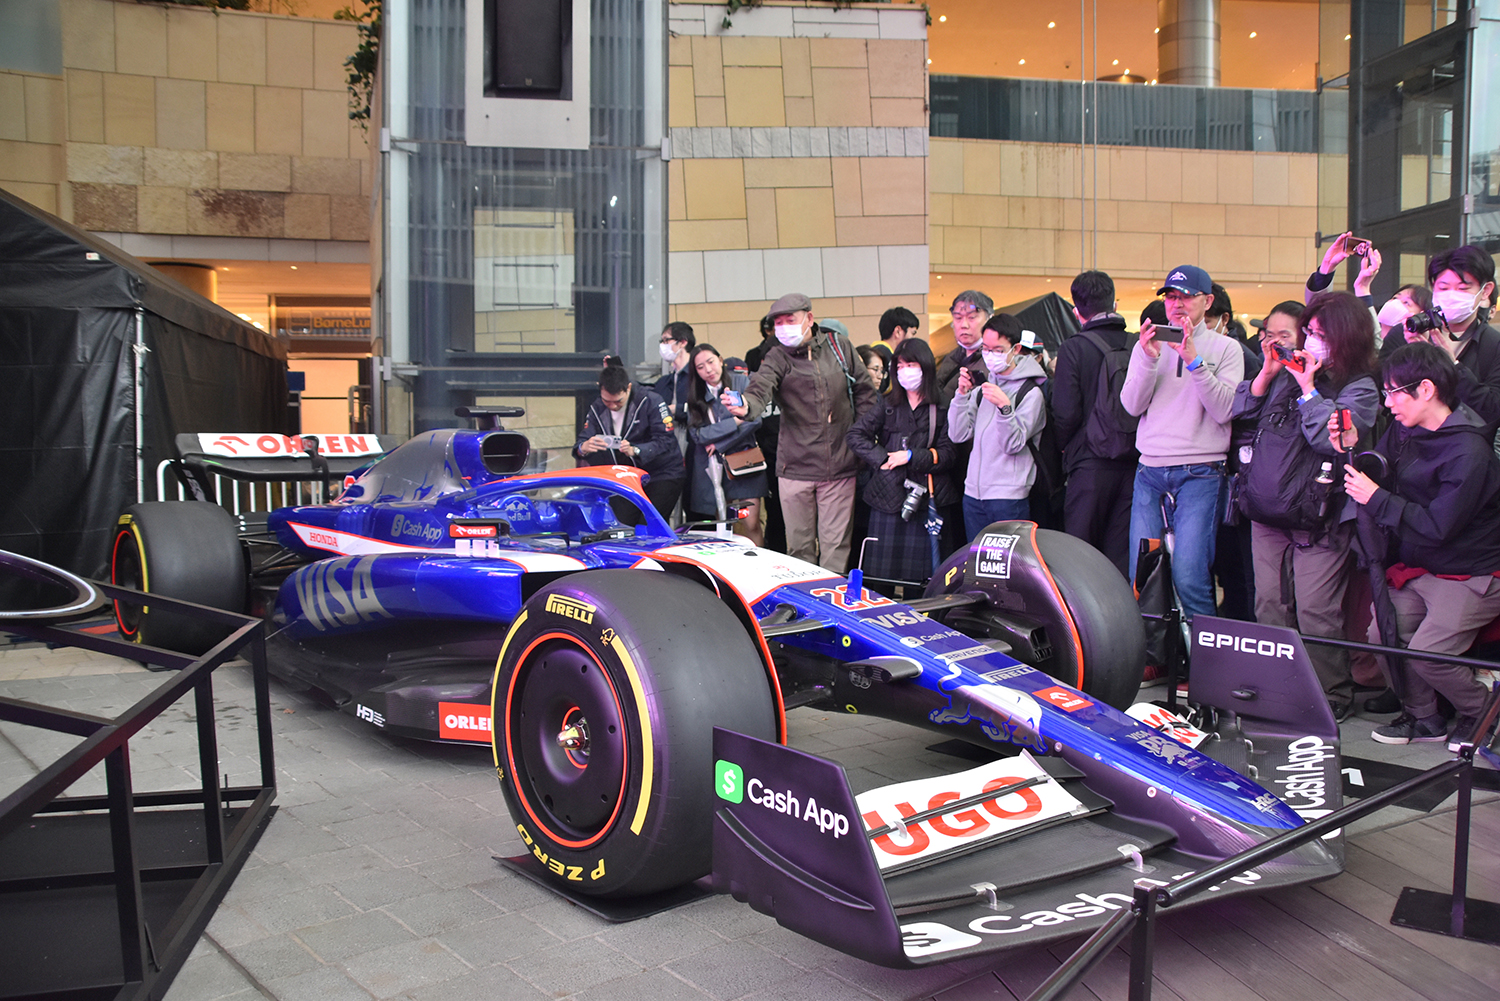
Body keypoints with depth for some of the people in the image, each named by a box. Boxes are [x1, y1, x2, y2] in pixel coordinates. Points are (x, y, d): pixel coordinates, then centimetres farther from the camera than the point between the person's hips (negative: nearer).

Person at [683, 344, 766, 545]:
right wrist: (734, 422, -10)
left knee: (751, 525, -10)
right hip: (712, 468, 2)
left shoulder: (742, 382, 0)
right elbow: (697, 433, -4)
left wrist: (719, 444, -9)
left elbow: (755, 421, -8)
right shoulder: (695, 395, 7)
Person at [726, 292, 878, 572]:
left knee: (835, 544, 6)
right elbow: (760, 388, -24)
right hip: (795, 468, -1)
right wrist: (746, 406, -47)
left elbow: (865, 392, 13)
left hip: (840, 466, 1)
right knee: (800, 544, 7)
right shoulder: (777, 358, -3)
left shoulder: (839, 346, 4)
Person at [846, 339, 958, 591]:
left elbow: (947, 455, -3)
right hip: (888, 495, 2)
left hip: (925, 497, -2)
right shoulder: (888, 405, 10)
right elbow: (856, 435, 3)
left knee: (918, 575, 2)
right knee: (881, 571, 3)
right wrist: (882, 459, -8)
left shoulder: (941, 409, 1)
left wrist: (912, 456, -13)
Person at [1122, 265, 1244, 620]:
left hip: (1199, 473, -3)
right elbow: (1132, 405, 2)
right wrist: (1149, 358, -11)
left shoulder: (1225, 348, 5)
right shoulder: (1148, 344, 14)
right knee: (1140, 577, 2)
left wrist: (1193, 360, -16)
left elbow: (1224, 410, -9)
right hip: (1149, 471, 3)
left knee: (1187, 577, -13)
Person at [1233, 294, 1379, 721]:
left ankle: (1333, 695, 11)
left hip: (1316, 521, -6)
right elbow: (1240, 409, 10)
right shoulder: (1288, 372, 11)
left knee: (1314, 614, -4)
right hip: (1265, 513, 6)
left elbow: (1329, 439, -20)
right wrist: (1267, 374, -2)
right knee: (1269, 607, 11)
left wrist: (1308, 388, -15)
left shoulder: (1360, 388, -5)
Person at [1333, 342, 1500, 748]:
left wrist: (1376, 497, -22)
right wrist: (1351, 451, -10)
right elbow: (1380, 481, 7)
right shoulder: (1404, 430, 2)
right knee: (1382, 634, -9)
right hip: (1417, 568, 7)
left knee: (1426, 653, -19)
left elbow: (1438, 527, -25)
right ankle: (1423, 717, 13)